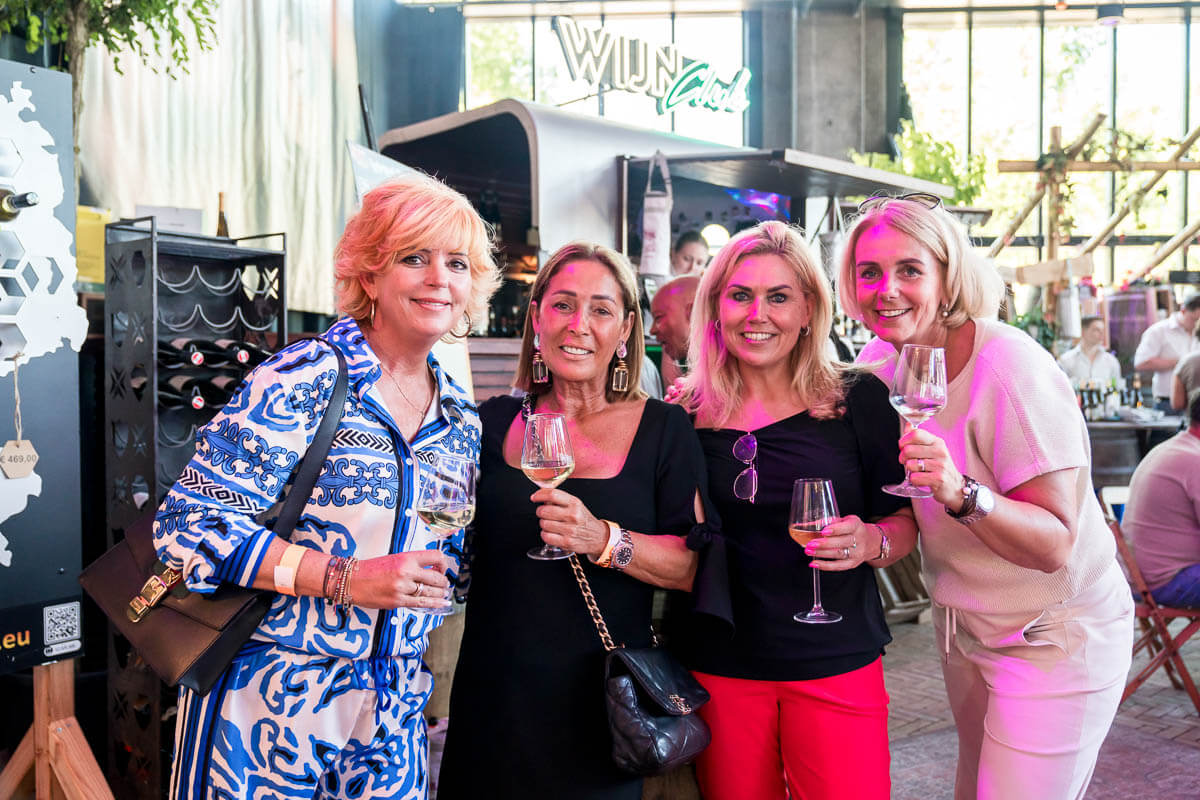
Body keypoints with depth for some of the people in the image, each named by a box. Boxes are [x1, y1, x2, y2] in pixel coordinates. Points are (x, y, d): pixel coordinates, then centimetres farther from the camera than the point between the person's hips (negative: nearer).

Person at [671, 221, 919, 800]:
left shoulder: (858, 399, -3)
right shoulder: (686, 414, 1)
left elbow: (904, 520, 2)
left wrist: (869, 542, -17)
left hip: (836, 665, -1)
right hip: (718, 667, 1)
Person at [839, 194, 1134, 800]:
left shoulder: (1012, 371, -27)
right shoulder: (883, 358, -6)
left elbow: (1056, 545, -28)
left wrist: (961, 494, -44)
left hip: (1055, 638, -7)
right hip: (964, 629, 7)